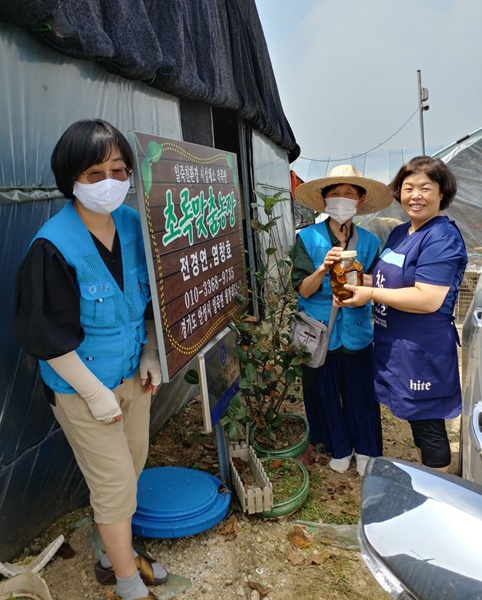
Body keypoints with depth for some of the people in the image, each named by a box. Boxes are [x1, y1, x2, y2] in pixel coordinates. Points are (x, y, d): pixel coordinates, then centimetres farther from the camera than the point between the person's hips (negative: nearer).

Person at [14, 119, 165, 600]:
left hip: (133, 374, 6)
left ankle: (115, 554, 47)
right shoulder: (52, 246, -22)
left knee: (131, 469, 20)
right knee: (115, 483, 8)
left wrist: (150, 355, -1)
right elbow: (48, 335, -18)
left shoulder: (133, 224, -4)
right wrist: (95, 393, -16)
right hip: (82, 385, -6)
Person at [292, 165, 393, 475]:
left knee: (361, 392, 10)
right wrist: (323, 268, -28)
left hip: (356, 330, 1)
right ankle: (339, 448, 35)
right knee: (324, 392, 11)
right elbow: (302, 289, -10)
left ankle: (366, 450, 34)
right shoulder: (308, 238, -6)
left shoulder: (369, 242, 0)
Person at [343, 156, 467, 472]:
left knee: (428, 425, 8)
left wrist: (371, 294, -22)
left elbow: (427, 300, -28)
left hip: (424, 351, -9)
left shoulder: (442, 238, -19)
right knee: (417, 421, 23)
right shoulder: (400, 233, 8)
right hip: (395, 346, 9)